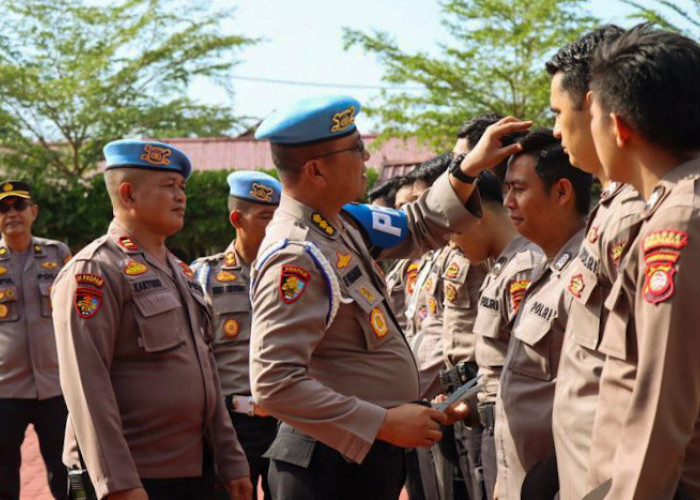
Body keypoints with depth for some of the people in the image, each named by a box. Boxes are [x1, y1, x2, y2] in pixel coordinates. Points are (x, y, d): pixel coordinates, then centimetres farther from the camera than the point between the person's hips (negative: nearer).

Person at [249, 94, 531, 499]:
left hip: (369, 457, 9)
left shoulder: (339, 225, 6)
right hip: (335, 465, -9)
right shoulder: (296, 257, -22)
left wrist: (472, 166, 12)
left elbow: (417, 229, 23)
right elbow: (275, 384, -27)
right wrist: (384, 423, -24)